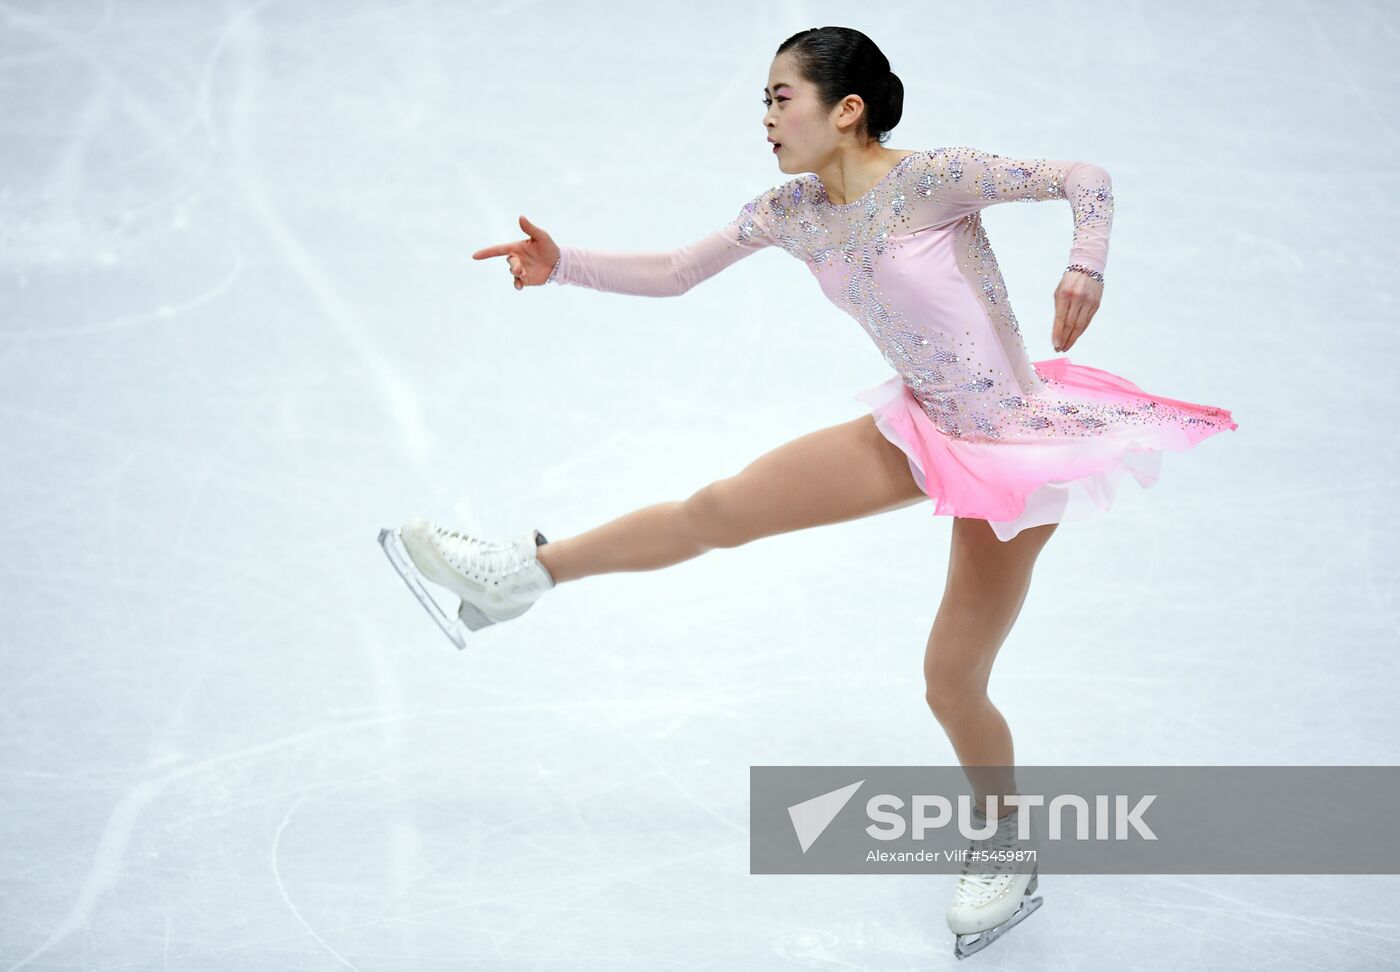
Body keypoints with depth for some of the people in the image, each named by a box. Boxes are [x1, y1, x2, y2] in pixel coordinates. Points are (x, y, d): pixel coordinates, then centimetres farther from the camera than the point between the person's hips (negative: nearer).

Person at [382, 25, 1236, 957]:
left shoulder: (928, 180, -21)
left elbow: (1086, 177, -19)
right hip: (925, 434, 6)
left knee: (952, 682, 0)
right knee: (720, 507, 4)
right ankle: (525, 572, 19)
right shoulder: (794, 210, 0)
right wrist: (563, 265, -8)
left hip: (1013, 449, -6)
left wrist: (1086, 265, -38)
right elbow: (674, 274, 5)